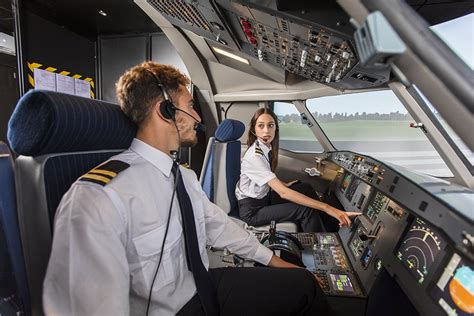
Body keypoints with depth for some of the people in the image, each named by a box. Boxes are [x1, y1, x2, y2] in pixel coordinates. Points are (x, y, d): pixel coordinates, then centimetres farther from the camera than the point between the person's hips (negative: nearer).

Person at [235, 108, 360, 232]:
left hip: (264, 196, 8)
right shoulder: (254, 156, -29)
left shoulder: (268, 147, -2)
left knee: (306, 188, 1)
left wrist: (285, 184, 9)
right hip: (252, 210, -8)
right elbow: (283, 192, -35)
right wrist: (327, 207, -37)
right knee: (306, 210, -16)